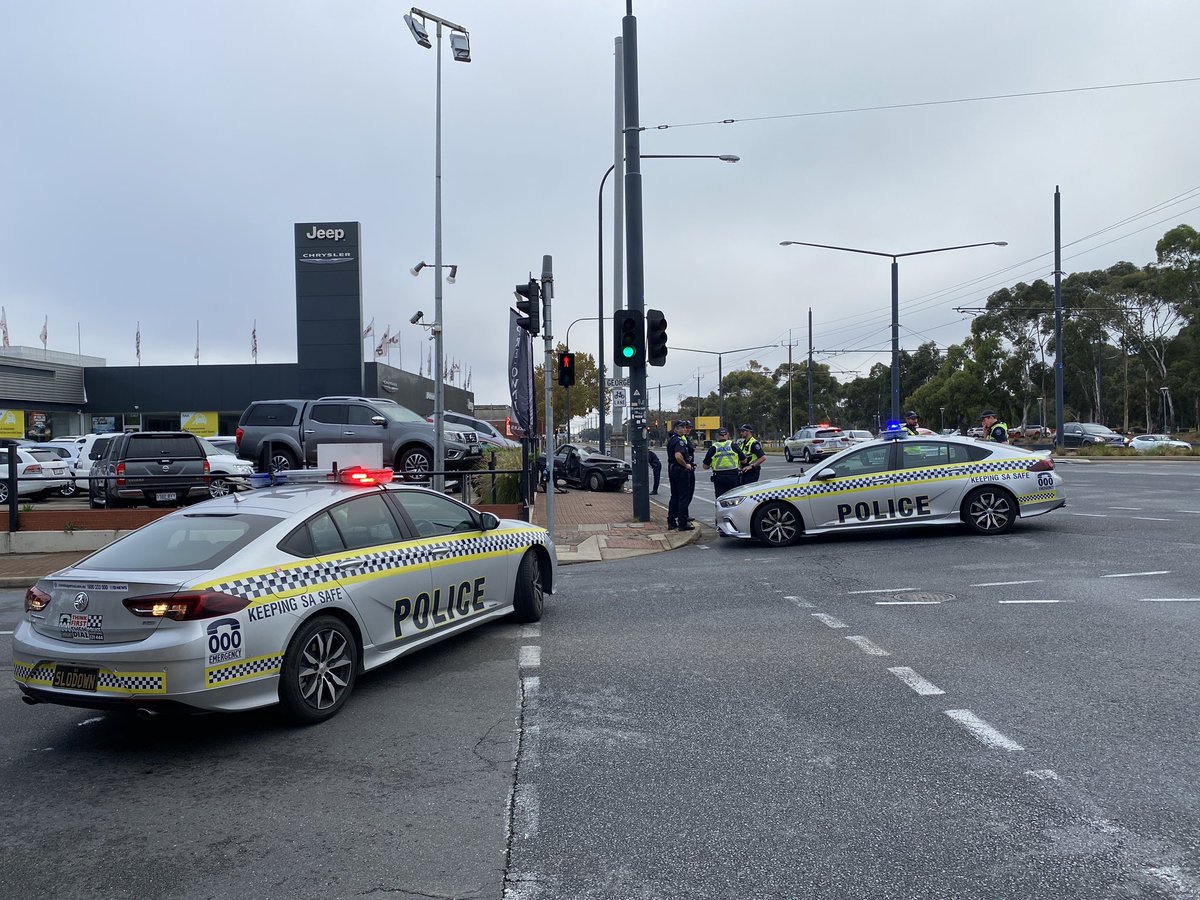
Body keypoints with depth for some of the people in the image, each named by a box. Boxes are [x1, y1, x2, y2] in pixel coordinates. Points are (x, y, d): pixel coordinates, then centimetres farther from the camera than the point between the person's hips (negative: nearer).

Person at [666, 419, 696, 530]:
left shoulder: (671, 439, 14)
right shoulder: (679, 440, -18)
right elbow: (678, 456, -33)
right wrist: (686, 464, -18)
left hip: (672, 470, 10)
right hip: (681, 471, -10)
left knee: (674, 496, 15)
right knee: (684, 497, -3)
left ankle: (671, 522, 19)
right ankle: (683, 523, -1)